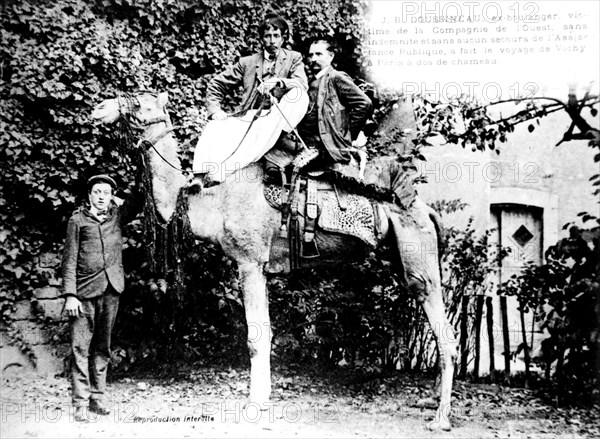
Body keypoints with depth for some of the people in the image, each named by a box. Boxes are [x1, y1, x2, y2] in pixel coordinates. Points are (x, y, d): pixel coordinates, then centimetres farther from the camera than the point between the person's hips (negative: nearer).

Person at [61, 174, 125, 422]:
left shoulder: (117, 216, 11)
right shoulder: (78, 220, 3)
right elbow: (69, 260, -1)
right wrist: (70, 295, -8)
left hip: (111, 290, 3)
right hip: (84, 291, -3)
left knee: (102, 347, 8)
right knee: (80, 348, -4)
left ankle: (98, 398, 16)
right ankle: (80, 403, 0)